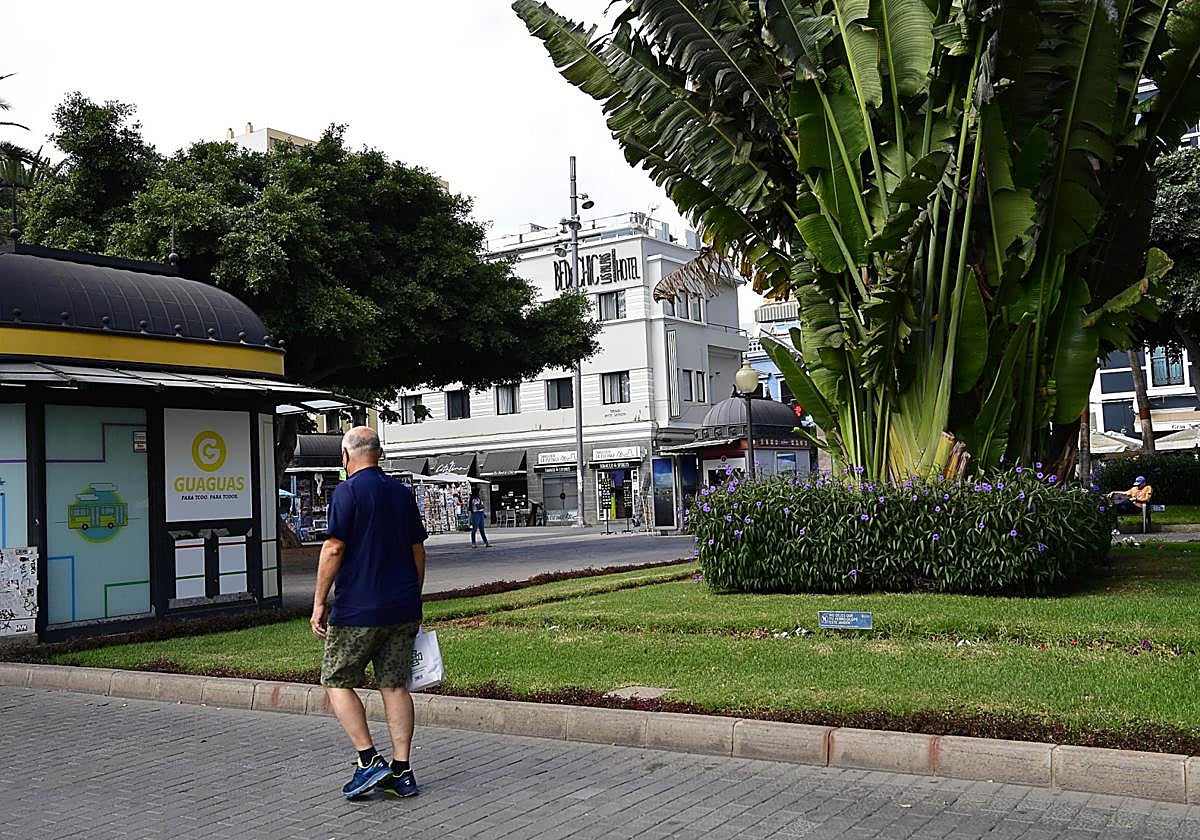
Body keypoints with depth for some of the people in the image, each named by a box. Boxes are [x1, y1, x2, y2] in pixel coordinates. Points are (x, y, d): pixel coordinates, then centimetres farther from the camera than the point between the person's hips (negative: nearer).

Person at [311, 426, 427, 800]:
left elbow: (334, 549, -14)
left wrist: (319, 602, -7)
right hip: (402, 608, 6)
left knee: (337, 682, 8)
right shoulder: (402, 493, 11)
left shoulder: (348, 492, -9)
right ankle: (402, 772, 9)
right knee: (395, 685, 9)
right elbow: (418, 551, 14)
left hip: (357, 609, -6)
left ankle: (369, 760, -1)